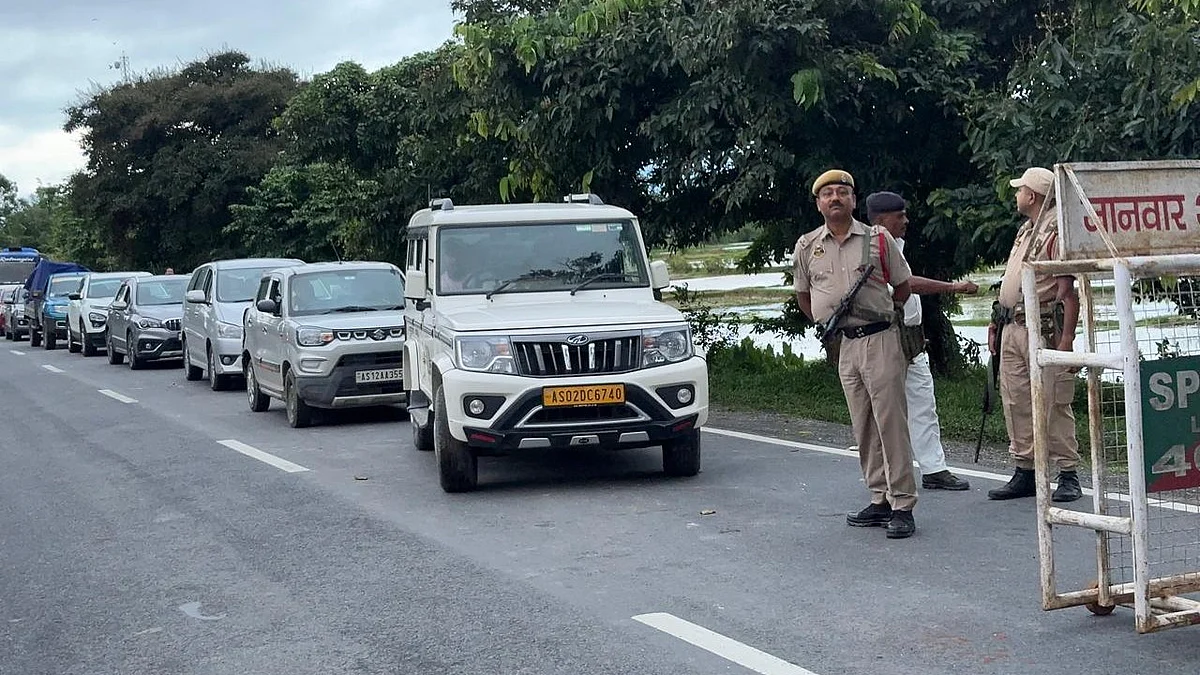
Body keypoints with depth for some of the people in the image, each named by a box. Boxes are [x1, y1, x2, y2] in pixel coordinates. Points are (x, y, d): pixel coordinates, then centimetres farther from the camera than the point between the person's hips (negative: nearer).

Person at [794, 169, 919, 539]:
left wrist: (878, 315, 11)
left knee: (890, 422, -6)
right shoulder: (807, 247, 7)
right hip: (842, 346, 4)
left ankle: (902, 505, -3)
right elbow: (803, 295, 20)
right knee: (863, 428, 9)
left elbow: (902, 286, 10)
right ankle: (880, 501, 18)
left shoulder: (878, 239, 1)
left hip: (880, 340, -4)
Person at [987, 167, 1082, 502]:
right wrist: (996, 321, 19)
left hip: (1041, 329, -9)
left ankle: (1068, 475, 3)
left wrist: (1067, 338, -22)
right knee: (1016, 402, 10)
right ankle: (1025, 472, 17)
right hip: (1012, 329, 9)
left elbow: (1069, 290, -17)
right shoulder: (1026, 229, 18)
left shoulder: (1056, 232, -12)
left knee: (1052, 404, -5)